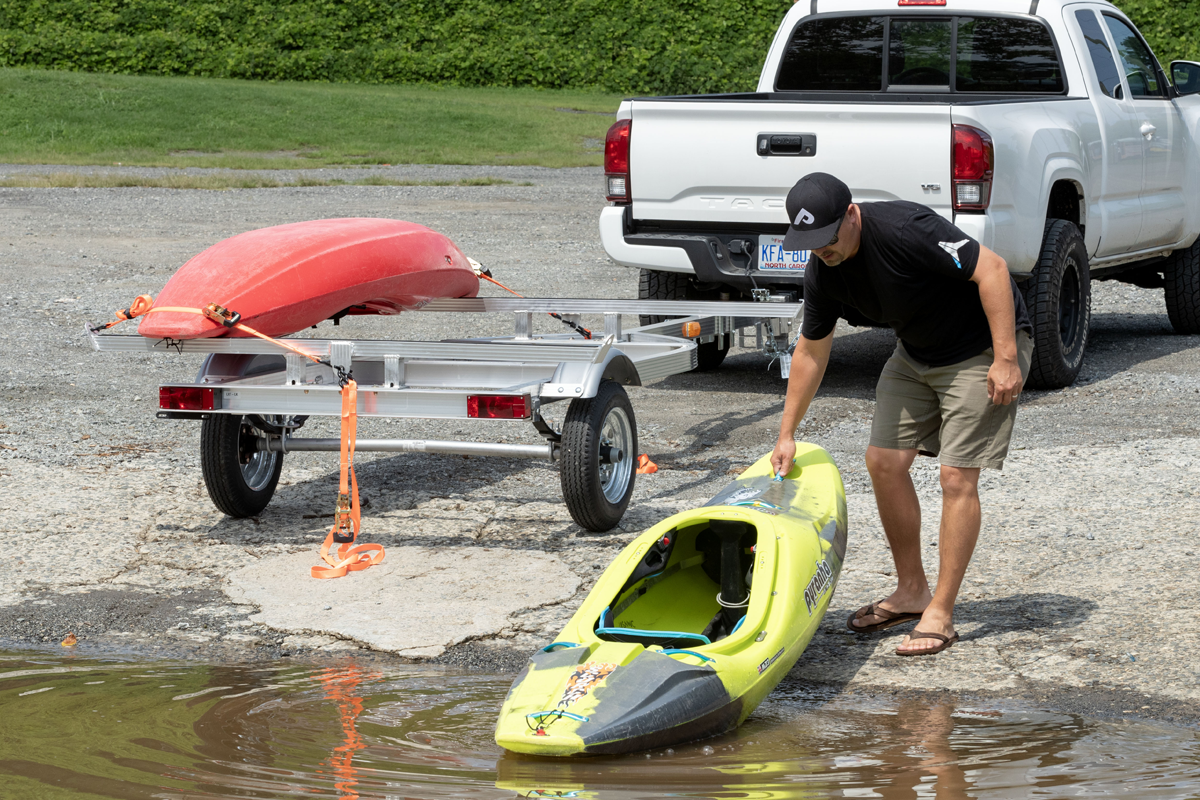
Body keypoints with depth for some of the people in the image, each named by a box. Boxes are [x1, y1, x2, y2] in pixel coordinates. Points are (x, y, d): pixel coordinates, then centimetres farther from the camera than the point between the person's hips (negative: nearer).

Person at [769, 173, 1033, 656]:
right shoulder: (823, 273, -7)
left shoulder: (904, 230, -31)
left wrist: (1006, 358, -30)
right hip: (917, 353, 8)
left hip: (982, 348, -8)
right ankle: (912, 591, 17)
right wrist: (787, 434, 9)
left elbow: (992, 269, -28)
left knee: (957, 476, -13)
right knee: (884, 462, 2)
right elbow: (811, 352, 7)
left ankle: (940, 615, -7)